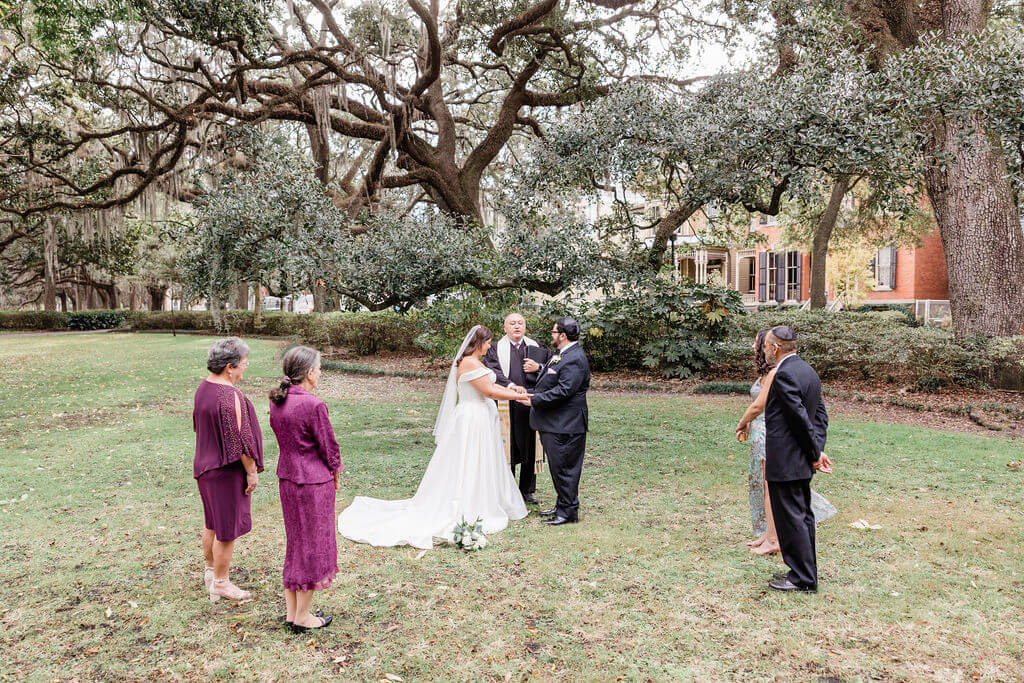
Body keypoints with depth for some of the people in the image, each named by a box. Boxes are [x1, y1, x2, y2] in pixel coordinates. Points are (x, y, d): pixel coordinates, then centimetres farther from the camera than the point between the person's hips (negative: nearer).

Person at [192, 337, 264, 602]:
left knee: (212, 521, 24)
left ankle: (211, 568, 41)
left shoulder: (204, 388, 2)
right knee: (228, 525, 4)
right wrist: (252, 471, -14)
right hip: (227, 469, -9)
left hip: (206, 463, 10)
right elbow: (240, 438, -24)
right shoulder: (229, 396, -27)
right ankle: (220, 583, 17)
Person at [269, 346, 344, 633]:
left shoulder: (276, 402, 1)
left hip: (287, 478, 8)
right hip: (314, 481, -8)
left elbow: (282, 437, 10)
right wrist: (335, 474, 3)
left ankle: (291, 611, 29)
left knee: (295, 542, 20)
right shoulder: (313, 405, -22)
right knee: (313, 544, 7)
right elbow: (328, 445, -15)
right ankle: (303, 617, 19)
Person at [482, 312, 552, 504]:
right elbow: (492, 372, -11)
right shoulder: (496, 349, 4)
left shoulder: (537, 348, 13)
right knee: (506, 447, 1)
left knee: (530, 447, 8)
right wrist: (510, 385, -27)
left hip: (531, 404, 3)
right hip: (506, 406, -2)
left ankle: (527, 490, 21)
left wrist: (538, 368, -8)